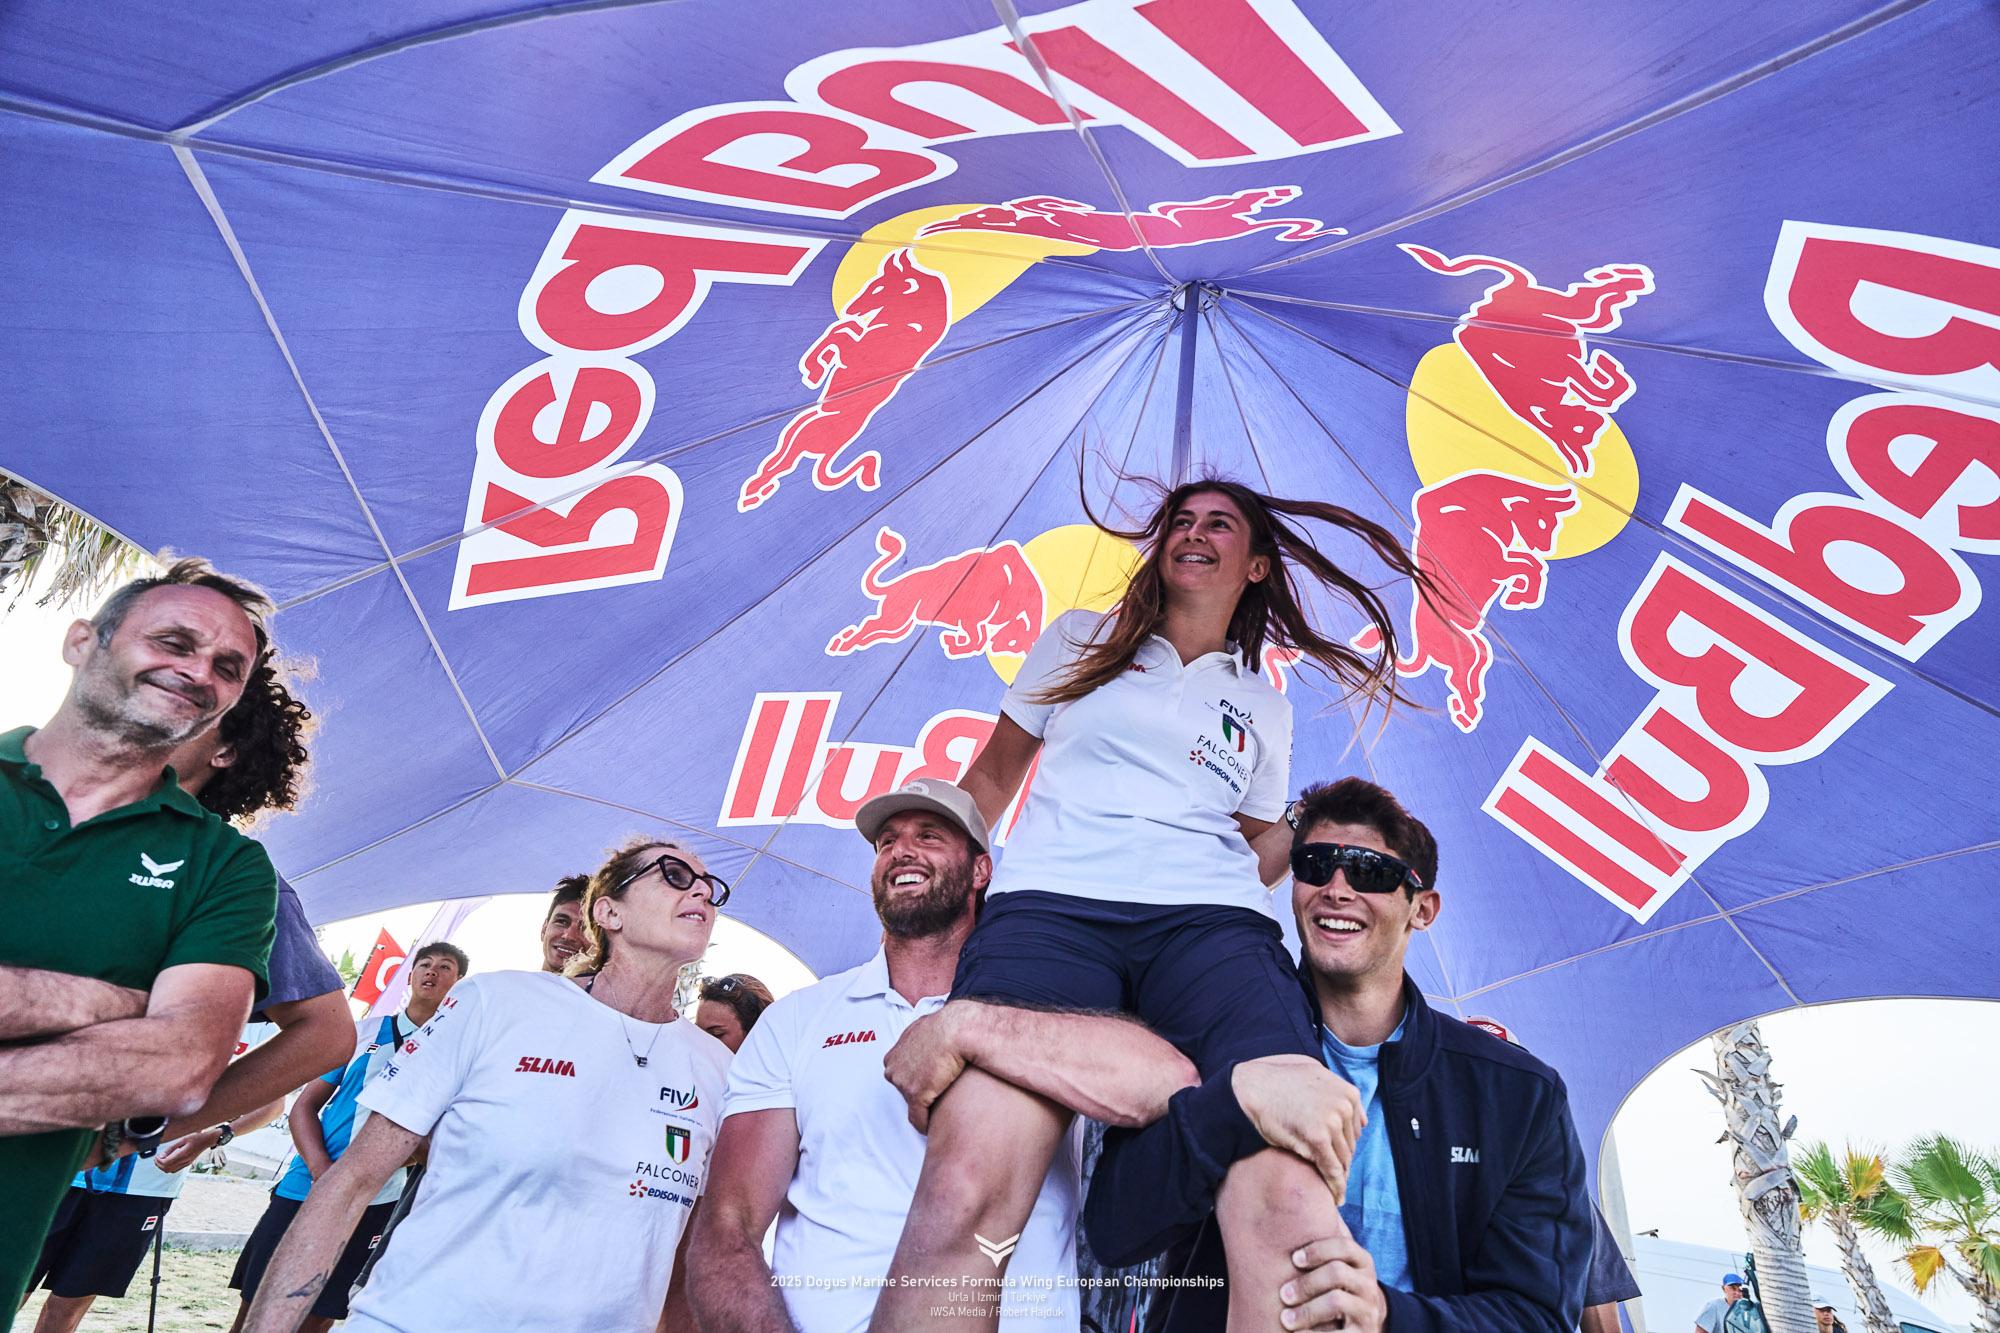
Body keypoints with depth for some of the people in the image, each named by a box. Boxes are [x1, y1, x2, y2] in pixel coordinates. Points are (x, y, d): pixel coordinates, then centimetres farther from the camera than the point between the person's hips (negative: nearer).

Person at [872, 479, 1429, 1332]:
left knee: (1290, 1192, -30)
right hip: (1049, 903, -1)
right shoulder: (1078, 642, 23)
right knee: (965, 1186, -30)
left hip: (1212, 919, 2)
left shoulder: (1264, 709, 27)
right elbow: (992, 777, 27)